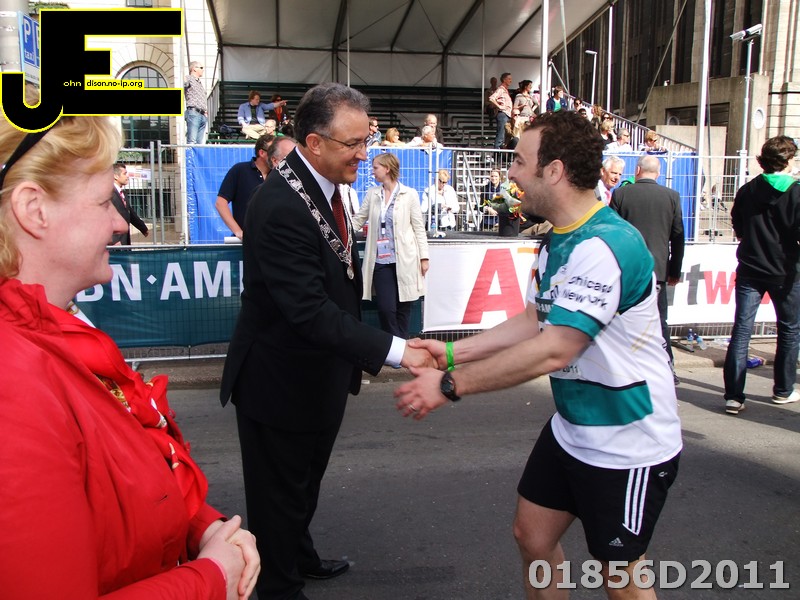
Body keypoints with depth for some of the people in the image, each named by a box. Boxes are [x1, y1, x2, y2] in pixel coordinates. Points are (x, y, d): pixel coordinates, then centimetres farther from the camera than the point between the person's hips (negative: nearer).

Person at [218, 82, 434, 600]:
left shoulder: (323, 187, 2)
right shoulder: (281, 207, -29)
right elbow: (310, 311, -33)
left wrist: (356, 357, 12)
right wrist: (392, 351, -33)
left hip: (318, 373, 9)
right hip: (281, 381, -9)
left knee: (306, 479, 28)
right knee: (280, 490, 13)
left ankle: (300, 555, 51)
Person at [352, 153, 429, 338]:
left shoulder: (409, 194, -1)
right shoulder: (372, 194, 8)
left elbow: (419, 227, 0)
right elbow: (358, 220, 11)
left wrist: (424, 257, -3)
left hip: (404, 259, -2)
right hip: (381, 260, 2)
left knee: (403, 309, 5)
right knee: (385, 308, -3)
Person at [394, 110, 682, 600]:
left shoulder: (605, 246, -28)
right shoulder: (559, 241, 2)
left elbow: (554, 351, -32)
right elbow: (534, 321, 7)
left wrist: (450, 385, -27)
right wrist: (452, 353, 1)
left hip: (628, 444, -8)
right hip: (571, 429, 9)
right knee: (533, 536, 17)